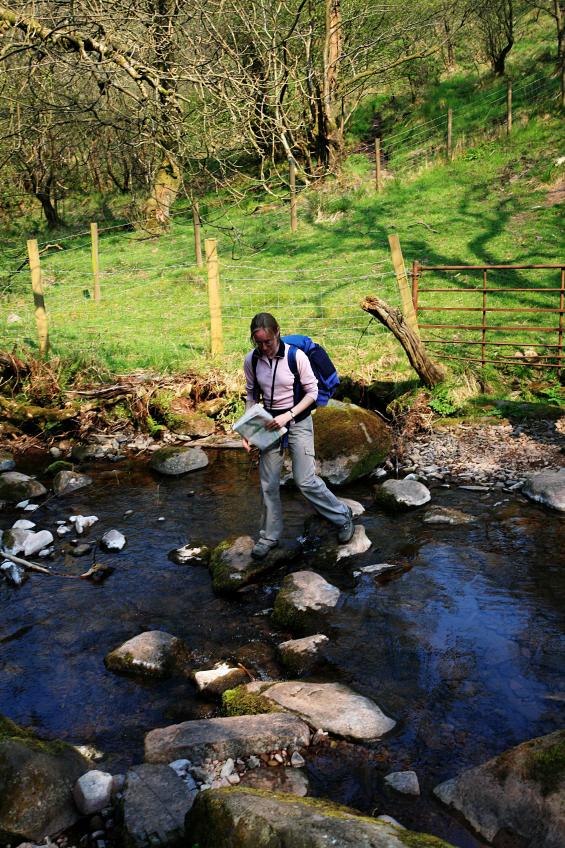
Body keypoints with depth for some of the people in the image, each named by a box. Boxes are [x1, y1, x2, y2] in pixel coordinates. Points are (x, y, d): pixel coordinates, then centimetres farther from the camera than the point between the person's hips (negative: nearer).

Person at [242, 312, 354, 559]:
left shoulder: (296, 356, -17)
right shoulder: (251, 360, -6)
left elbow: (312, 392, -9)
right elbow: (252, 396, 6)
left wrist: (288, 416, -19)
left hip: (298, 422, -4)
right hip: (270, 424, 4)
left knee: (305, 481, -5)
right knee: (268, 483, 7)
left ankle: (342, 517, 18)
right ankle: (269, 536, 23)